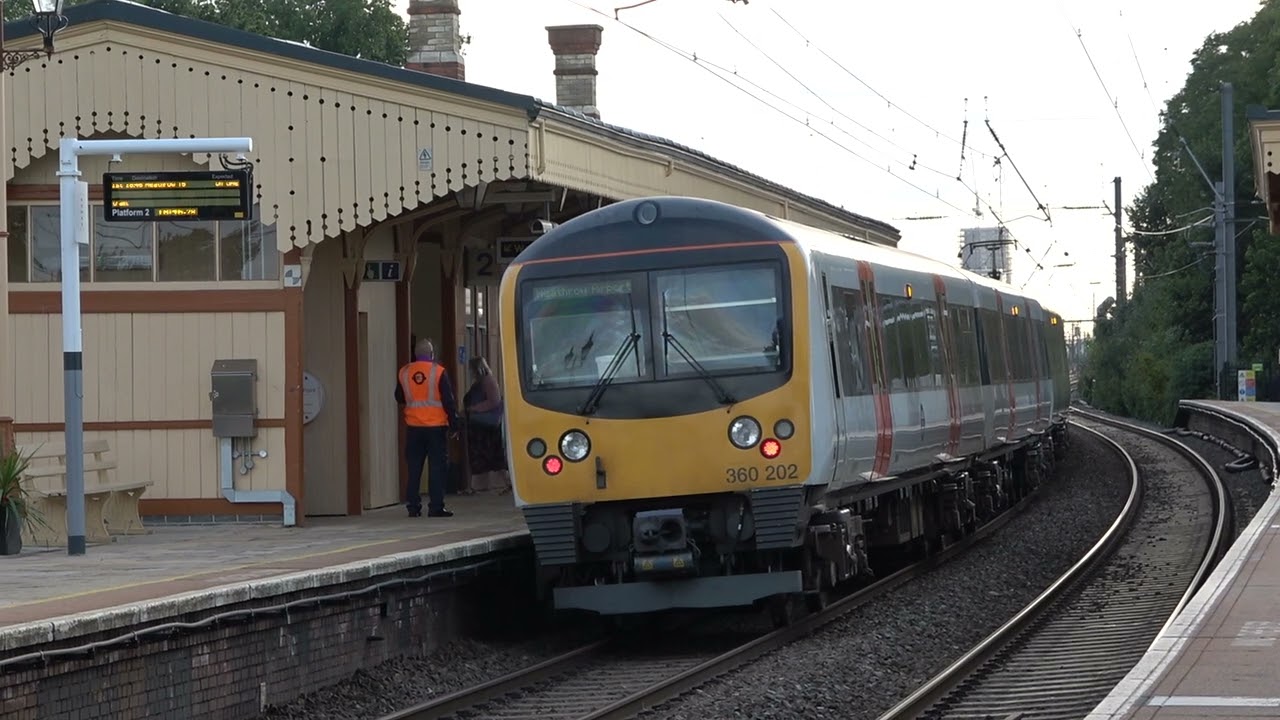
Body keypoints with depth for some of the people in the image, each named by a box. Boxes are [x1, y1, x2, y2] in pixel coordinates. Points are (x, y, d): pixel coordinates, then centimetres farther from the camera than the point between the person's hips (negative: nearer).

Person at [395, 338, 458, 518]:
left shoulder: (403, 373, 2)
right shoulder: (439, 372, -8)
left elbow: (399, 398, 16)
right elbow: (448, 400, -8)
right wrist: (453, 423, 0)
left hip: (414, 428, 3)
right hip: (436, 426, -3)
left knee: (414, 468, 9)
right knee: (437, 467, 0)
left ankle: (413, 506, 7)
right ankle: (436, 507, -4)